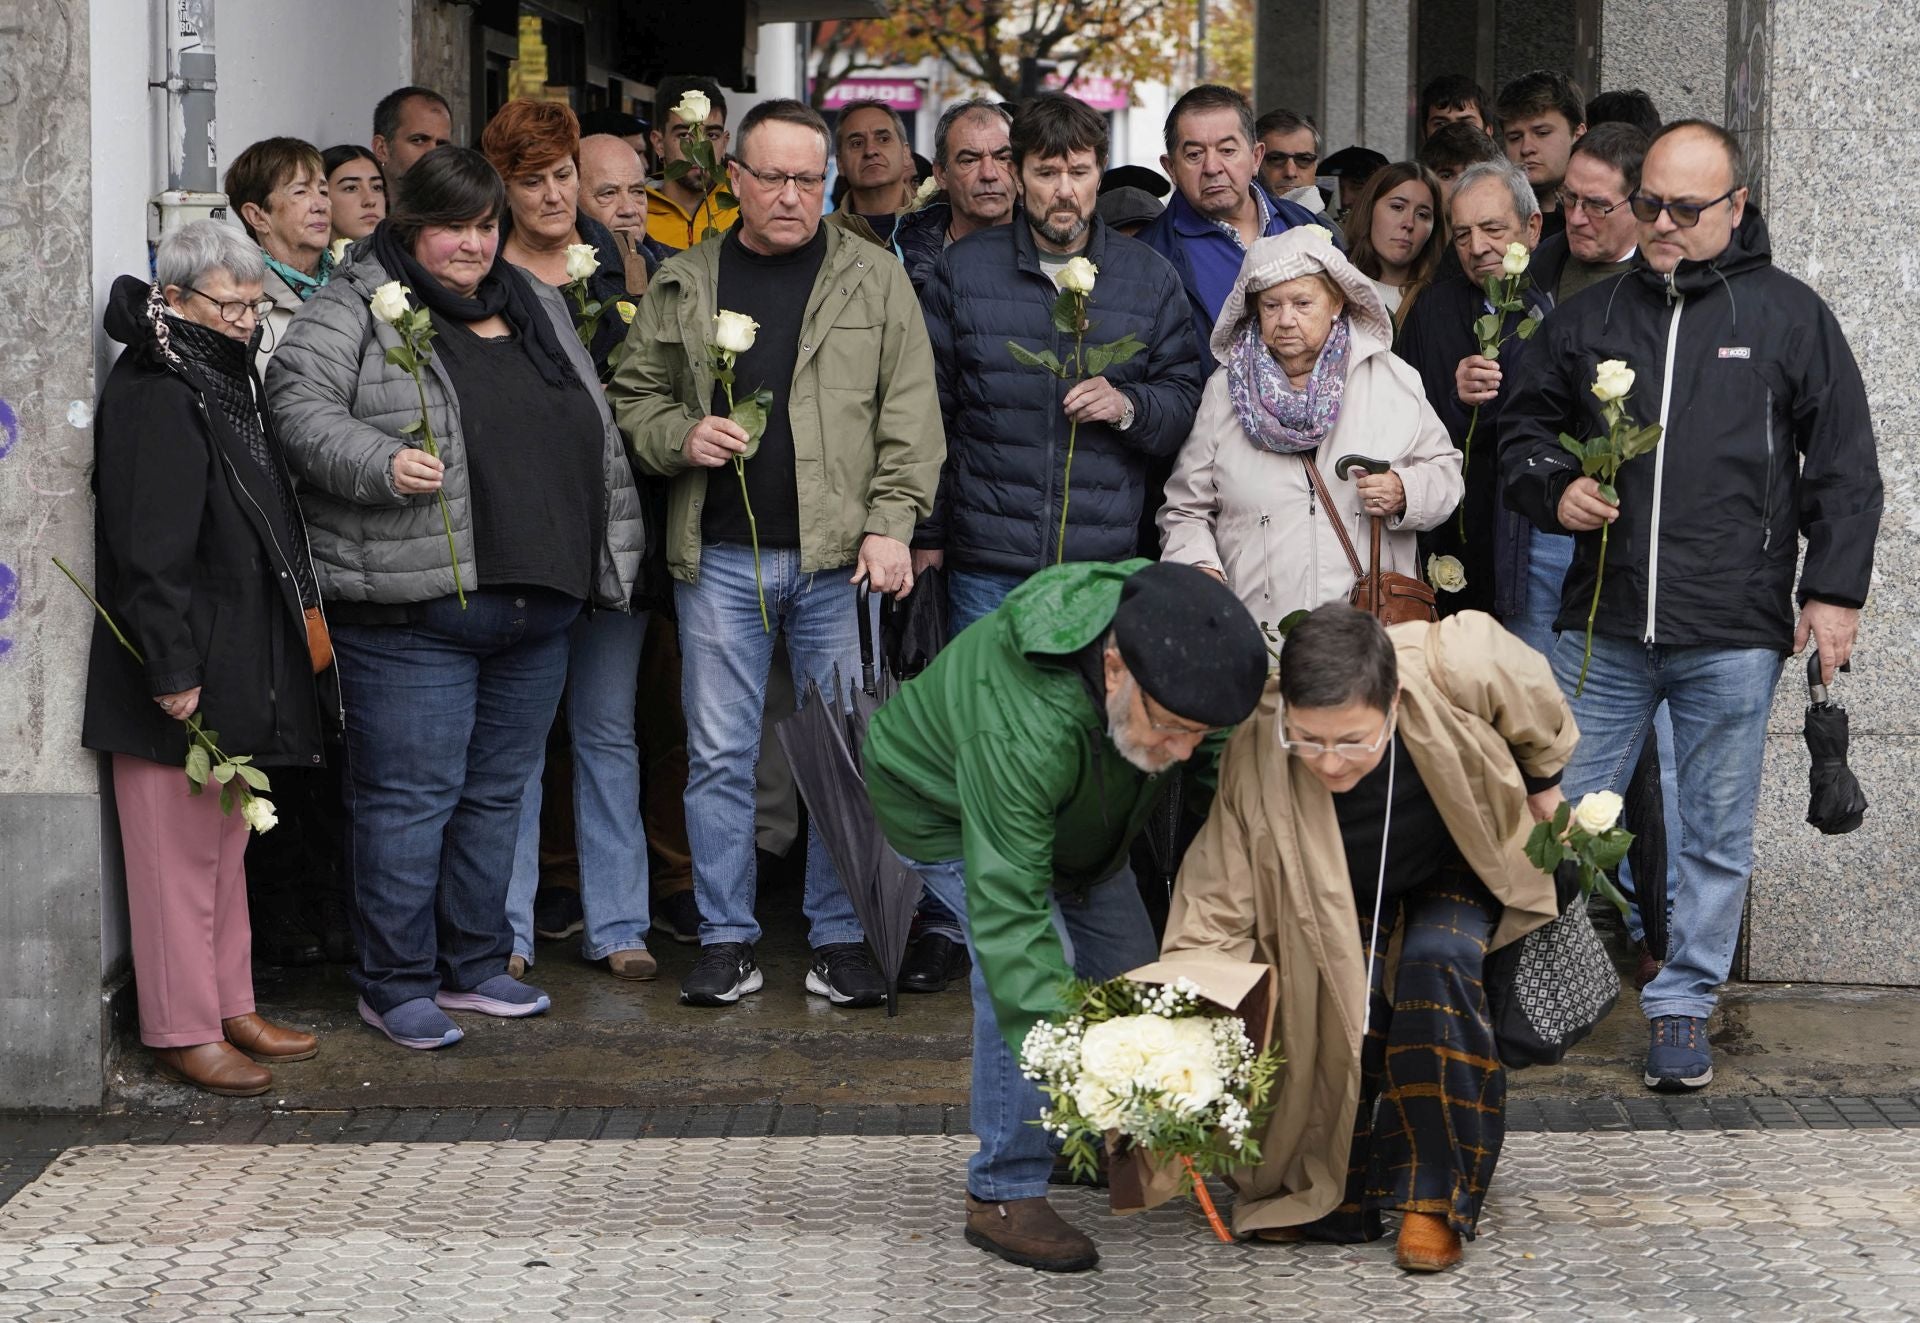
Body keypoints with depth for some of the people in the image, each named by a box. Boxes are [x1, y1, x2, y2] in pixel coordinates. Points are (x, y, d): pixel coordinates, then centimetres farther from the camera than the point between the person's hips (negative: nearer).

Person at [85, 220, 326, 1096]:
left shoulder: (223, 385, 15)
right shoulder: (151, 398, -16)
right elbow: (149, 552, -22)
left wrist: (302, 598, 18)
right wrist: (173, 673, -23)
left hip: (237, 674, 10)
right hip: (181, 674, -10)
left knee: (225, 844, 16)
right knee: (178, 852, -2)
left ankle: (231, 1009, 25)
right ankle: (181, 1031, 5)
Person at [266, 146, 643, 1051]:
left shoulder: (536, 308, 17)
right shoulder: (357, 311, -3)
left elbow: (598, 440, 21)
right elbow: (299, 406, -15)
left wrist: (613, 554, 18)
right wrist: (382, 464, -29)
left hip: (535, 605, 7)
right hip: (413, 610, -7)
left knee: (497, 791, 14)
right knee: (410, 797, -3)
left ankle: (475, 966, 26)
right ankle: (395, 985, 7)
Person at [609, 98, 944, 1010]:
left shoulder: (875, 282, 5)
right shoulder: (682, 285, 9)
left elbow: (910, 415, 2)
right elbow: (633, 395, 14)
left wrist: (891, 523, -8)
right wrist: (678, 438, -7)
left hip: (840, 557, -1)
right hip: (719, 558, 1)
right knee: (721, 755, 5)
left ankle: (841, 938, 12)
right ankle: (726, 940, 14)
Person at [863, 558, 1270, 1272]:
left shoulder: (1165, 635, -29)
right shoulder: (1023, 734, -50)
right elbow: (1007, 910, -49)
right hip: (944, 807, -7)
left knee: (1126, 961, 6)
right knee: (1033, 961, -24)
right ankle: (1003, 1195, -15)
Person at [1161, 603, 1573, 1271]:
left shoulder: (1458, 665, -41)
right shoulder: (1255, 764, -38)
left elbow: (1537, 713, -16)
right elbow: (1213, 916, -33)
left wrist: (1544, 787, 0)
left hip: (1464, 860, -1)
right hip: (1347, 887, 1)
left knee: (1437, 965, -25)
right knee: (1344, 994, -19)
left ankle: (1435, 1201, -13)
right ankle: (1333, 1201, 5)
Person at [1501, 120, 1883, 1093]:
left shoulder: (1789, 316, 3)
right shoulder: (1588, 317, 10)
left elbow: (1844, 466, 5)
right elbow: (1524, 427, 20)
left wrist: (1834, 590, -1)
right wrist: (1552, 490, -1)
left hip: (1734, 634, -2)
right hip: (1603, 624, 2)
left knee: (1717, 835, 6)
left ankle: (1682, 1007, 19)